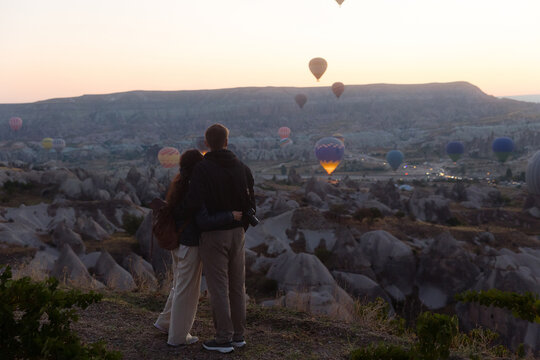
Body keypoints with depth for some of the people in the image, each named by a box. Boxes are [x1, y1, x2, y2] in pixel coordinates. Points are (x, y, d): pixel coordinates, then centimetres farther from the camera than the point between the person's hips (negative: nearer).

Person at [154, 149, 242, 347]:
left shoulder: (178, 186, 5)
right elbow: (204, 221, -29)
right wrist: (231, 215, -23)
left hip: (178, 243, 9)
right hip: (190, 246, -9)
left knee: (180, 286, 25)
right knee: (187, 290, 5)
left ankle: (165, 322, 39)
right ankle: (178, 336, 17)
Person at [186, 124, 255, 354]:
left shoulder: (202, 169, -14)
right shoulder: (242, 168, 3)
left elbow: (195, 203, -22)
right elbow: (250, 203, 7)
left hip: (213, 235, -5)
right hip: (236, 233, 5)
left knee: (218, 287, 1)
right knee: (237, 286, 12)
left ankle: (224, 339, 8)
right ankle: (238, 334, 21)